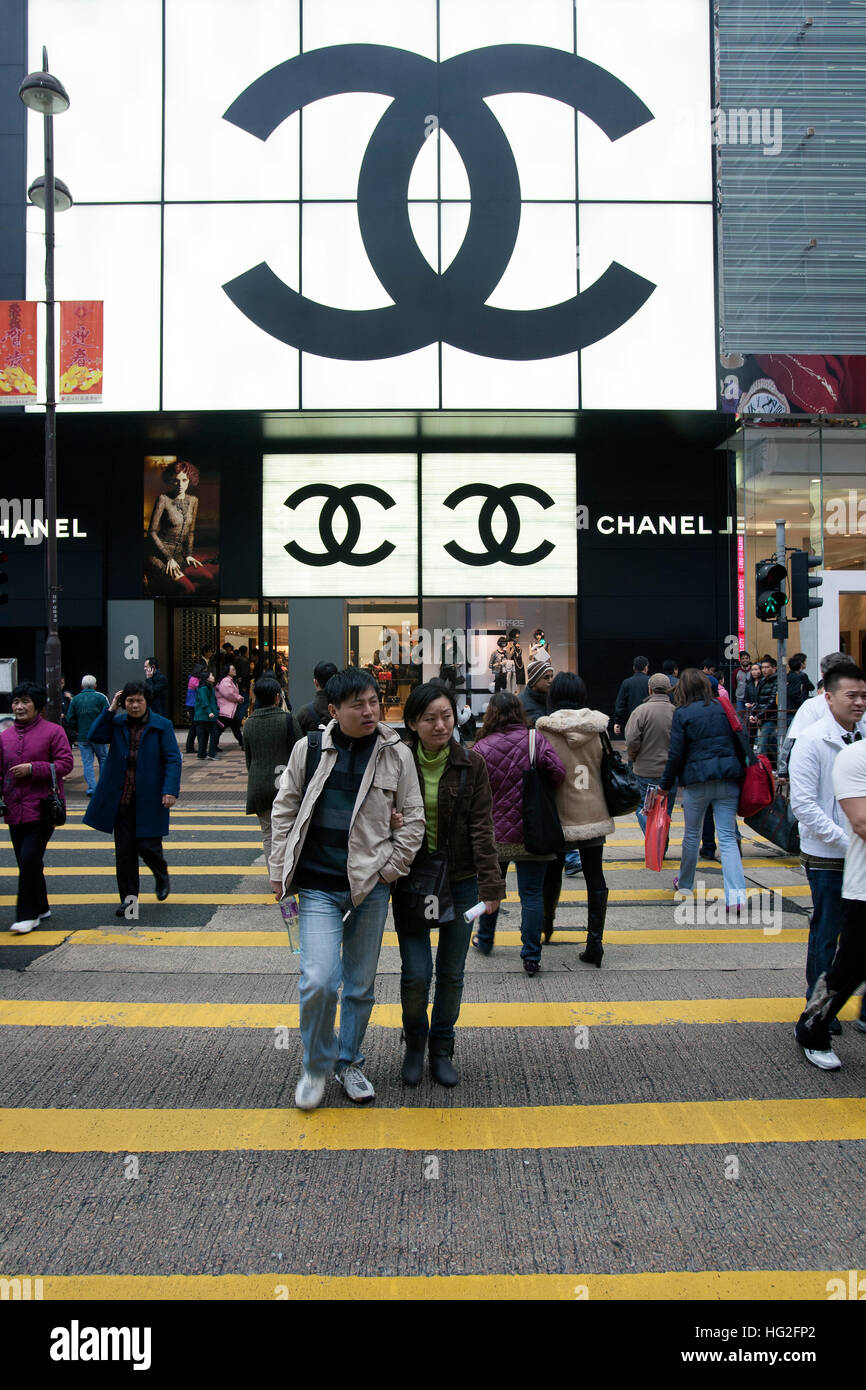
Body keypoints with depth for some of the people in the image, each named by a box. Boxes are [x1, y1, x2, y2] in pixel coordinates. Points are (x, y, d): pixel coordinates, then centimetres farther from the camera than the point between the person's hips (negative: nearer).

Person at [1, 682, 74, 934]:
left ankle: (27, 914, -1)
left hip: (42, 809, -6)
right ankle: (41, 908, 28)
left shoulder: (53, 731, -4)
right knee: (26, 862, 11)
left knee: (30, 859, -13)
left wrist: (32, 768, -18)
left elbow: (65, 764, -9)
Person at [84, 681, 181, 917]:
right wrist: (111, 709, -7)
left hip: (149, 800, -3)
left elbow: (173, 760, -4)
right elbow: (95, 736, -8)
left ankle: (162, 876, 28)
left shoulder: (161, 725, -1)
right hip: (121, 799, 3)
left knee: (147, 846, -4)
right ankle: (129, 897, 18)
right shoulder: (116, 723, 8)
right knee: (124, 849, 6)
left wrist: (171, 790, -15)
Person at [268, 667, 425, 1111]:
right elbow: (284, 810, 8)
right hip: (318, 886, -1)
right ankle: (316, 1067, 14)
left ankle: (349, 1062, 34)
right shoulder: (309, 749, -1)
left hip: (370, 887, 1)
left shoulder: (397, 754, -2)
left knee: (361, 985, 12)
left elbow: (413, 820, 3)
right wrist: (280, 871, 7)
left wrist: (389, 868, -3)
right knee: (319, 981, -11)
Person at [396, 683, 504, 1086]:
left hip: (459, 881, 1)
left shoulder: (471, 764, -4)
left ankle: (441, 1049, 30)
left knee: (451, 972, 9)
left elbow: (481, 828, -4)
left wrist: (490, 884, -9)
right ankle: (414, 1043, 23)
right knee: (416, 973, -5)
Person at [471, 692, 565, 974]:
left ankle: (485, 941, 37)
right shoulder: (535, 740, -7)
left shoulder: (482, 748, -8)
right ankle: (531, 957, 5)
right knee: (532, 893, 5)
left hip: (493, 834, 1)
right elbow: (558, 771, -15)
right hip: (533, 834, -1)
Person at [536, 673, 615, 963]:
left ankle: (547, 924, 38)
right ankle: (594, 942, 2)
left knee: (553, 869, 19)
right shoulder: (598, 726, -1)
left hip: (559, 814, -2)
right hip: (594, 813, 2)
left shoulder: (546, 728, -11)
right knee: (594, 876, 6)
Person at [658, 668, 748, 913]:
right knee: (727, 837, 2)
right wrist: (737, 772, 20)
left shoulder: (683, 714, -4)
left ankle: (685, 883, 33)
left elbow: (676, 754, -6)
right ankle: (736, 893, -12)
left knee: (692, 834, 16)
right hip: (728, 779, 3)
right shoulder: (723, 708, 6)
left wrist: (665, 784, 4)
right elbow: (739, 744, 10)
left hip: (697, 781, -2)